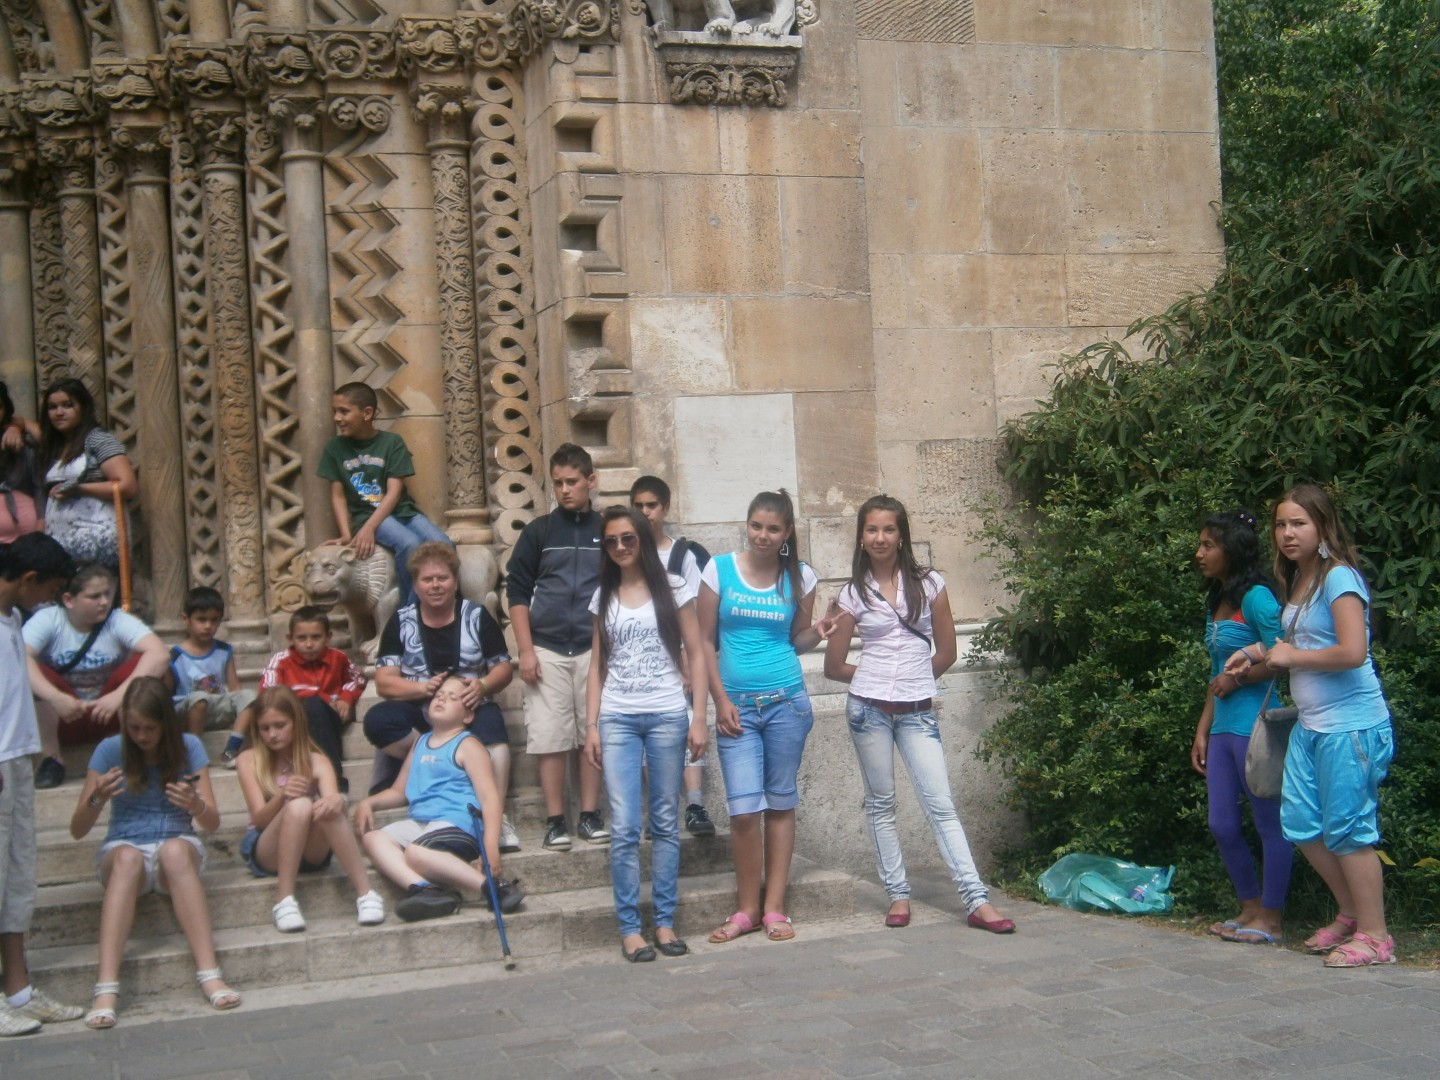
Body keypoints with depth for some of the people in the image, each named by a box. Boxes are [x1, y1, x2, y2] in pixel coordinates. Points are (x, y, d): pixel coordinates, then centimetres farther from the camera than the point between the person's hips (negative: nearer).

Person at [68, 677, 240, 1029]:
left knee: (174, 850, -37)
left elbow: (213, 823, -3)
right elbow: (77, 830, -3)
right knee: (128, 857, -37)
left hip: (178, 847, 0)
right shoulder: (110, 750, -2)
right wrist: (96, 798, -25)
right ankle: (106, 989, -49)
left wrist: (196, 805, -26)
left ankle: (209, 974, -44)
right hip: (122, 846, 0)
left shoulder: (188, 747, 0)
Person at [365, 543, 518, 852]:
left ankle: (497, 819, -40)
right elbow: (384, 682, -1)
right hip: (418, 711, 1)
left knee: (491, 724, -36)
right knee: (377, 721, -31)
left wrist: (483, 685, -18)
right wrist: (423, 688, -21)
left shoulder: (477, 616, 7)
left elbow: (504, 668, 6)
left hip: (467, 710, -1)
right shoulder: (401, 622, 7)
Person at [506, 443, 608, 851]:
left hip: (595, 649, 0)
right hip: (547, 650, 0)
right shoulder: (539, 531, 6)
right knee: (549, 737, -2)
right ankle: (555, 820, 5)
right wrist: (525, 650, -3)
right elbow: (517, 592, 5)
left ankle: (590, 816, 12)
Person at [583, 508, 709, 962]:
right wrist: (591, 726, 4)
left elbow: (695, 655, 2)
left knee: (665, 824, 4)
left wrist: (698, 718, -4)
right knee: (625, 827, -5)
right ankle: (629, 928, 0)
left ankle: (664, 922, 11)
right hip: (617, 719, 2)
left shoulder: (672, 588, 4)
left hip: (667, 716, -1)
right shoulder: (604, 597, 12)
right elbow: (597, 665, 12)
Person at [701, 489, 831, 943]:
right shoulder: (719, 570, 1)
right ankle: (747, 909, 8)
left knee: (780, 804, 6)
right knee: (744, 809, -7)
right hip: (736, 705, -1)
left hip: (786, 702, 1)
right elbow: (705, 640, 3)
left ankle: (774, 908, 14)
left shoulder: (800, 577, 5)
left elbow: (797, 640, 13)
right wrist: (721, 700, -3)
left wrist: (818, 632, -9)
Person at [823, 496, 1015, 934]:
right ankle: (898, 895, 14)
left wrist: (912, 679, 11)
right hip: (869, 709, 1)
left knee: (941, 804, -3)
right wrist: (878, 678, 11)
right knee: (881, 803, 5)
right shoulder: (853, 594, 4)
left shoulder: (929, 583, 3)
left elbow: (946, 651, 7)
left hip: (917, 712, 0)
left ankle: (978, 901, -6)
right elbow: (834, 665, 7)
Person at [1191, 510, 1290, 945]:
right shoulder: (1217, 603, 16)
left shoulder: (1256, 598, -10)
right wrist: (1202, 731, 17)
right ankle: (1250, 909, 24)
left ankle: (1270, 920, 7)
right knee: (1222, 825, 11)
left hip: (1255, 727, -9)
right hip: (1223, 729, 9)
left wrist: (1236, 679, -8)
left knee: (1270, 824, 0)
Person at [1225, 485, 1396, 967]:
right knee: (1301, 823, 11)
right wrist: (1262, 656, 8)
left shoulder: (1339, 578, -14)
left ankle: (1374, 935, 10)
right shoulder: (1295, 582, 13)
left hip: (1351, 727, -9)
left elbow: (1352, 652, -25)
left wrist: (1290, 656, -13)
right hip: (1310, 725, 9)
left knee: (1348, 830, -2)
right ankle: (1351, 914, 27)